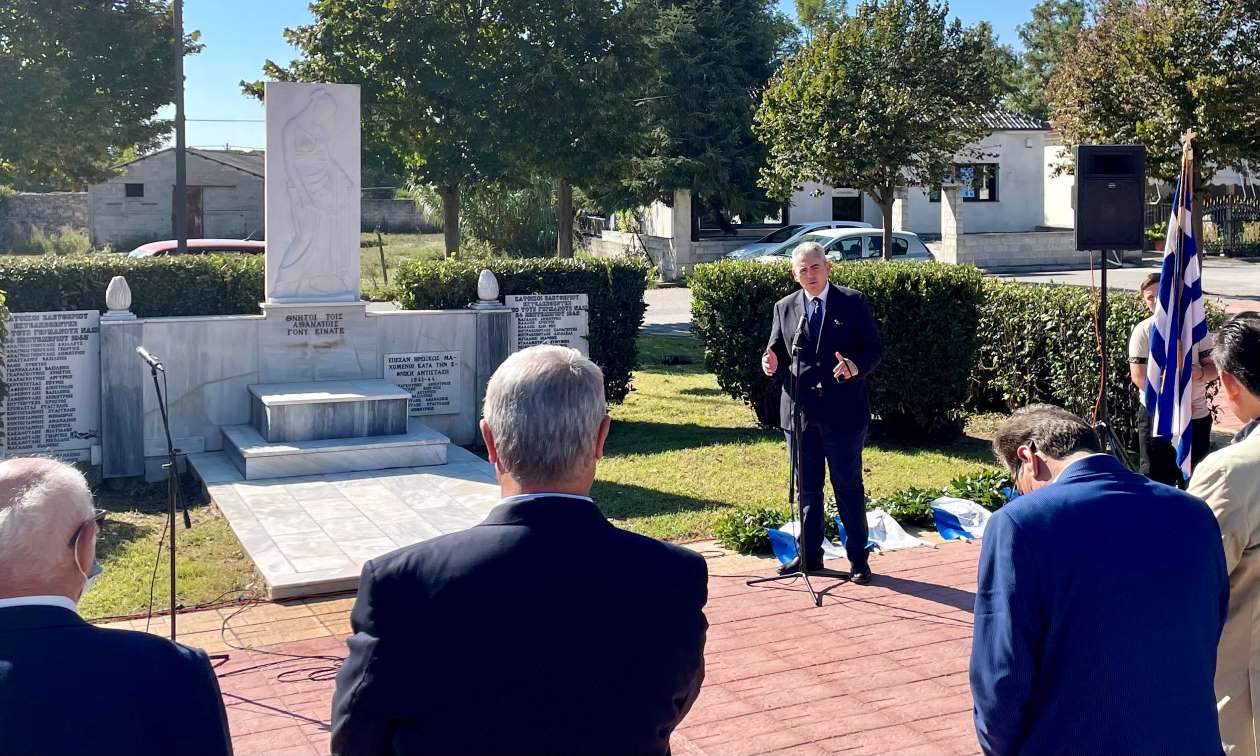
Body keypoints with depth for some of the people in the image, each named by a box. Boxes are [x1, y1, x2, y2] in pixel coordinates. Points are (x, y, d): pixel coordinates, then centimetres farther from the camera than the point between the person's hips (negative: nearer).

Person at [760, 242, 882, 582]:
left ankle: (858, 558, 13)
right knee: (807, 487, 12)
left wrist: (856, 367, -22)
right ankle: (809, 554, 23)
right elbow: (777, 352, 11)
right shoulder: (784, 308, 9)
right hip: (800, 410, 3)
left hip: (843, 411, -3)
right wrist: (771, 363, -12)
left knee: (849, 486, 3)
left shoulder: (853, 302, 0)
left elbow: (873, 349, -2)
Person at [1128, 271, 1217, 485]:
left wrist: (1199, 372, -20)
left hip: (1198, 415, 3)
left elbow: (1213, 368, 3)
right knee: (1156, 475, 2)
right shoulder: (1143, 331, -5)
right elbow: (1139, 377, -10)